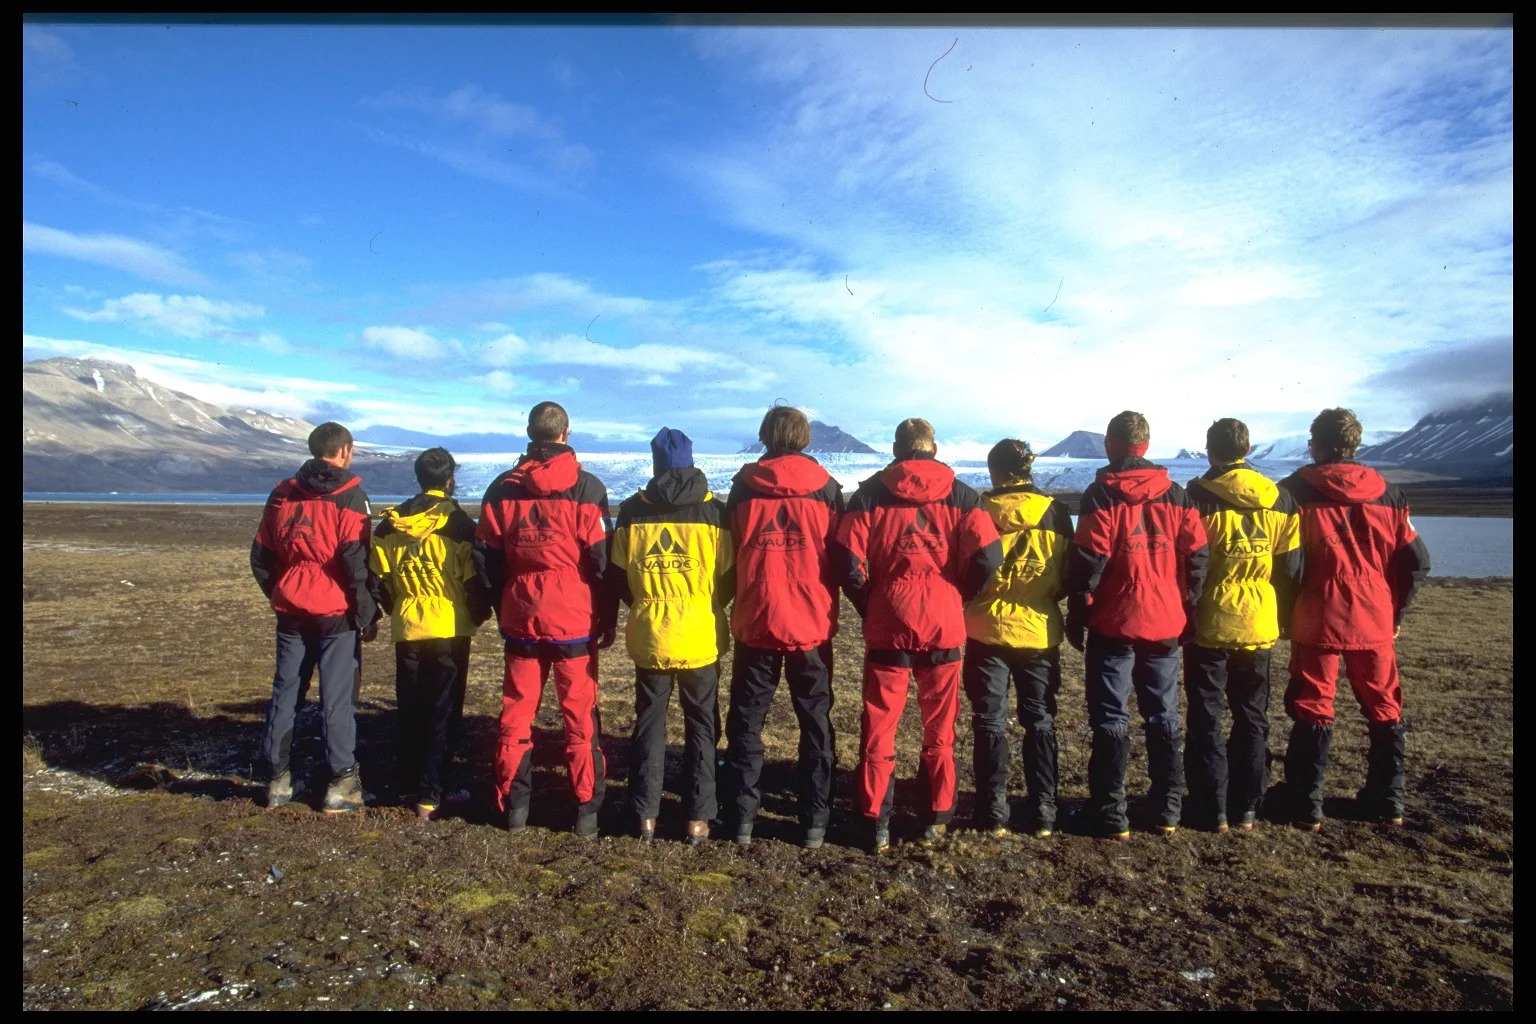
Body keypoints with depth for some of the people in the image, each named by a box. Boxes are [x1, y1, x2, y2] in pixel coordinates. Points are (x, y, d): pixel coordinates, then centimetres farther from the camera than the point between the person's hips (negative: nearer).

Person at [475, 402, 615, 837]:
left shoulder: (503, 488, 4)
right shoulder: (587, 488, -6)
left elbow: (486, 555, 8)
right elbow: (602, 560, -6)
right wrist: (607, 618, 3)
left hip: (520, 619, 3)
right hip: (575, 621, -2)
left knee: (517, 712, 11)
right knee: (580, 716, 5)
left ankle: (514, 805, 17)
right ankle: (587, 810, 10)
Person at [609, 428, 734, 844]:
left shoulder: (633, 510, -1)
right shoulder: (714, 510, -4)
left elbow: (618, 575, 3)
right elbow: (728, 576, -2)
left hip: (649, 637, 1)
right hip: (701, 636, -1)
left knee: (649, 723, 14)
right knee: (701, 725, 10)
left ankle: (646, 815, 18)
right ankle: (698, 818, 13)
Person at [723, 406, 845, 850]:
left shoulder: (744, 485, 0)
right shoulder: (826, 487, 0)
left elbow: (729, 549, 6)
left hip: (755, 621, 0)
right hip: (812, 622, 0)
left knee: (746, 721, 12)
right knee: (816, 723, 11)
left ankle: (743, 818, 12)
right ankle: (815, 823, 13)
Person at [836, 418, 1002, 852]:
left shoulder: (870, 493, 1)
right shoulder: (959, 494, 3)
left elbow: (849, 559, -8)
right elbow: (987, 554, -8)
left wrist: (869, 606, 5)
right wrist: (957, 599, 6)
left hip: (886, 626, -1)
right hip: (944, 626, 1)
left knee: (879, 727, 8)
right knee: (940, 729, 14)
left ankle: (878, 824, 11)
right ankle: (937, 820, 22)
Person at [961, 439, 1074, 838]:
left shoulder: (979, 510, -8)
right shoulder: (1055, 511, 0)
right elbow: (1068, 575, 4)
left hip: (988, 629, -2)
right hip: (1040, 630, 2)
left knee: (990, 722, 8)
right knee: (1041, 722, 13)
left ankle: (993, 814, 11)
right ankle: (1043, 814, 17)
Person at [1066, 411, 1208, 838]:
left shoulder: (1101, 495, -8)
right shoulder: (1176, 495, 6)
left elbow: (1089, 561, -12)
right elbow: (1196, 557, 4)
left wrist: (1076, 616, -4)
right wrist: (1187, 614, 11)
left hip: (1113, 625, -4)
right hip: (1165, 624, 4)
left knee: (1111, 719, 2)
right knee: (1164, 716, 13)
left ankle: (1111, 816, 5)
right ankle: (1167, 811, 20)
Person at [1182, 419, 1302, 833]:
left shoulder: (1198, 497, -10)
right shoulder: (1280, 501, 3)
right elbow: (1292, 569, 6)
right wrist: (1285, 621, 16)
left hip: (1209, 625, -4)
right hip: (1259, 627, 4)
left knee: (1206, 718, 5)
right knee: (1252, 718, 15)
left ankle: (1211, 809, 8)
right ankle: (1246, 807, 21)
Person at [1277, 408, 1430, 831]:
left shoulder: (1295, 491, -6)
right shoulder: (1388, 495, 4)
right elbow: (1416, 561, 3)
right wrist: (1395, 611, 12)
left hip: (1316, 621, -3)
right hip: (1375, 622, 3)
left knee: (1312, 711, 4)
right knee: (1384, 708, 17)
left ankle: (1307, 806, 7)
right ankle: (1387, 800, 26)